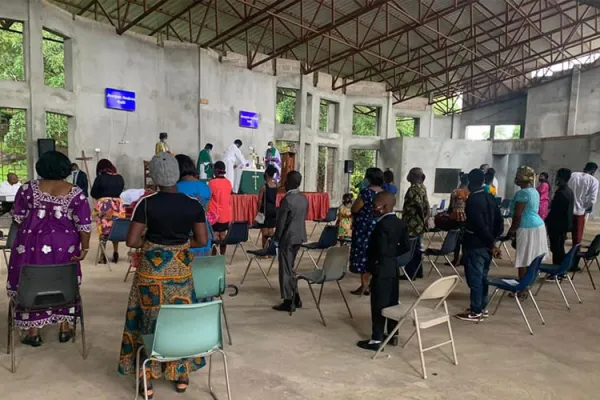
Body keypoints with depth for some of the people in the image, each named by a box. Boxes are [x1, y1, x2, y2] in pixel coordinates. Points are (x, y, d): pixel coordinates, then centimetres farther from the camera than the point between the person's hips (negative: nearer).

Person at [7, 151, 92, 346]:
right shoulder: (76, 193, -8)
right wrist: (84, 248, -1)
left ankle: (33, 332, 19)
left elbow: (18, 218, 0)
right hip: (63, 247, 0)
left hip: (31, 244, 0)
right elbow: (84, 224, -9)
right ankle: (65, 328, 22)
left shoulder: (28, 188, -6)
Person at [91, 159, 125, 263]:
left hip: (103, 205, -4)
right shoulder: (119, 178, 5)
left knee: (103, 230, 4)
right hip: (118, 205, 4)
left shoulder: (100, 177, -7)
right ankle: (115, 253, 16)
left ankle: (103, 256, 6)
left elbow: (93, 193, -2)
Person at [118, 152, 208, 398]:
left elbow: (131, 240, -14)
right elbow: (202, 241, -2)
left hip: (151, 271, -2)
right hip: (180, 271, 2)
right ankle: (181, 377, 28)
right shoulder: (193, 204, -8)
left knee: (148, 323, 13)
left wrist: (149, 243, 5)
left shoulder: (146, 203, -13)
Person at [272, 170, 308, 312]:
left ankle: (289, 302, 7)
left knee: (286, 269, 2)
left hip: (288, 238, -8)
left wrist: (276, 238, -4)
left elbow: (281, 222, -16)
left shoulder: (286, 199, -19)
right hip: (299, 236, 8)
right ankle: (295, 297, 24)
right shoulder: (304, 198, 5)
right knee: (290, 267, 19)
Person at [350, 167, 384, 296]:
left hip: (364, 228, -7)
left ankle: (364, 285, 1)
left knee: (363, 255, -1)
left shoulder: (366, 192, -18)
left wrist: (359, 197, 0)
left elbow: (354, 209, -14)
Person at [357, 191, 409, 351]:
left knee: (379, 304, -2)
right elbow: (406, 246, 9)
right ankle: (393, 335, 27)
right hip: (394, 268, 9)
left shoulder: (382, 225, -20)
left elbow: (381, 250, -24)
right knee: (392, 302, 16)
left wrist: (370, 264, -11)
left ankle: (376, 340, 5)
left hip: (382, 270, -9)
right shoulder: (400, 224, 6)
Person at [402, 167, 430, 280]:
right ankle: (418, 272, 23)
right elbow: (426, 206, 14)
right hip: (419, 225, 10)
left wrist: (423, 218, -11)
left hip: (412, 224, -10)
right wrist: (424, 220, 15)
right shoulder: (422, 187, 12)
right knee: (417, 248, 16)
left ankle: (410, 273, 3)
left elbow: (420, 206, -23)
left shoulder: (413, 189, -18)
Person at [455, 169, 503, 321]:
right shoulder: (490, 197, 9)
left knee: (474, 278, -2)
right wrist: (493, 239, 12)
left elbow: (479, 224, -22)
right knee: (482, 276, 16)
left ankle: (475, 312, 3)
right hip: (486, 244, 9)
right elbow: (499, 220, 11)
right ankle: (481, 307, 25)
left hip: (475, 244, -9)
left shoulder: (472, 199, -17)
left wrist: (491, 242, -14)